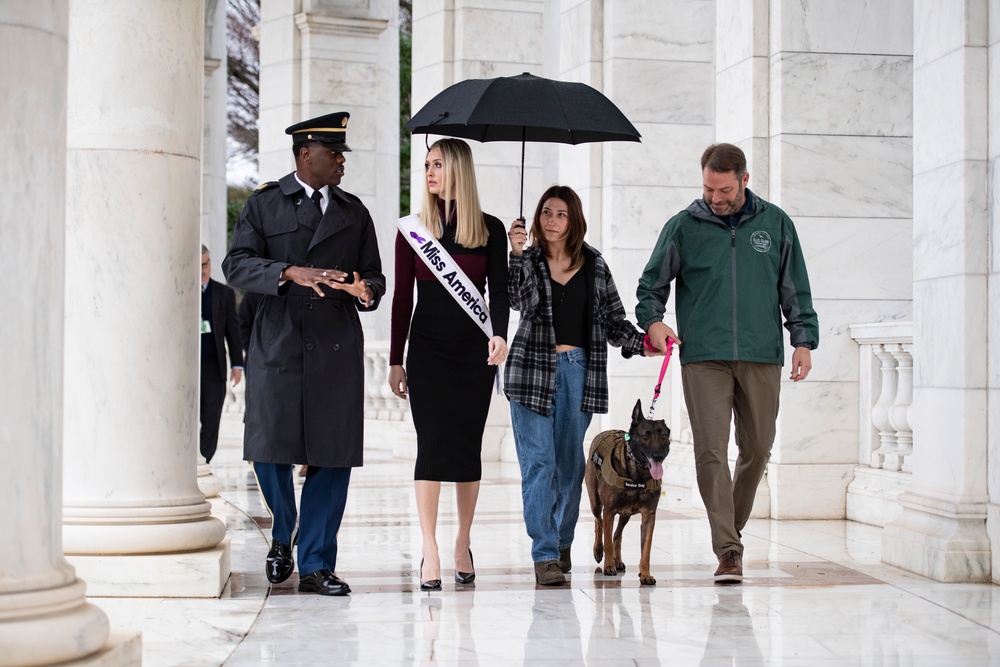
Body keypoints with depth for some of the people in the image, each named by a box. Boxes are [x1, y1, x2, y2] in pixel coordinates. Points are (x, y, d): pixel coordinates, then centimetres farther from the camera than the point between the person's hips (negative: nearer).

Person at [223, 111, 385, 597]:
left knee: (333, 456, -2)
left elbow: (373, 275, 17)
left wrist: (366, 290, -8)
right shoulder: (264, 205, 9)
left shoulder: (354, 213, 17)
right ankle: (283, 537, 25)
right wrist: (290, 272, -18)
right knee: (270, 448, -3)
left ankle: (316, 565, 6)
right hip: (277, 345, -2)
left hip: (337, 350, 2)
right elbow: (237, 264, -3)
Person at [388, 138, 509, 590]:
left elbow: (498, 290, -1)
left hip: (474, 350, 1)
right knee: (432, 444, -7)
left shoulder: (489, 230, 4)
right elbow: (403, 298, 5)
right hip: (427, 349, 0)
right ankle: (430, 552, -5)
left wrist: (500, 334, -19)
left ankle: (463, 544, 17)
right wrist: (396, 360, 3)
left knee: (468, 446, 5)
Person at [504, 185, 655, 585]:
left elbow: (613, 318, 11)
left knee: (570, 461, 10)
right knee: (538, 461, -6)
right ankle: (544, 556, -6)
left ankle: (562, 543, 27)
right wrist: (515, 254, -27)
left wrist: (643, 343, -4)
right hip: (533, 368, -2)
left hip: (579, 370, 2)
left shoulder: (594, 265, 9)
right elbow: (512, 299, -16)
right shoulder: (528, 261, 2)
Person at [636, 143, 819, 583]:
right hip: (703, 357, -2)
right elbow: (651, 284, 12)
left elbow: (795, 289, 14)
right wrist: (652, 320, -6)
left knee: (757, 449, 8)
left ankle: (732, 529, 28)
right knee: (711, 451, -10)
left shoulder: (776, 224, 9)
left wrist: (803, 339, 5)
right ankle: (728, 550, -8)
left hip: (762, 356, 2)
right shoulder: (683, 227, 5)